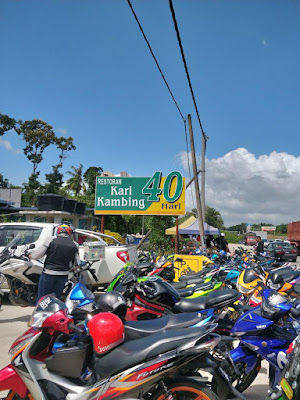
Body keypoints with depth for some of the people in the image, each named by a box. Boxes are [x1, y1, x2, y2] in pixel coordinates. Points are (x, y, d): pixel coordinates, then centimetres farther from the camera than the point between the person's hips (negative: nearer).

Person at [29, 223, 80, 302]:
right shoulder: (74, 245, 0)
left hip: (48, 274, -3)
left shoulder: (51, 239, -7)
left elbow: (37, 255, -4)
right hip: (63, 276, 3)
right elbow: (77, 264, 3)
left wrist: (31, 255, 17)